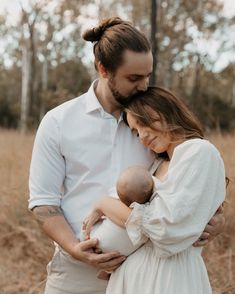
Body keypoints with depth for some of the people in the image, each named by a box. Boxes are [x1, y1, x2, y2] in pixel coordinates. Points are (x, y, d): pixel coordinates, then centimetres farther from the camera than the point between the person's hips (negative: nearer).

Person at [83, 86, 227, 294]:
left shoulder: (199, 152, -12)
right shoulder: (160, 164, 14)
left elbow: (167, 228, -20)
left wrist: (105, 205, -8)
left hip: (168, 276, -7)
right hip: (135, 272, 8)